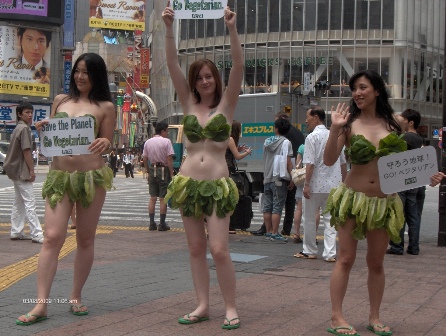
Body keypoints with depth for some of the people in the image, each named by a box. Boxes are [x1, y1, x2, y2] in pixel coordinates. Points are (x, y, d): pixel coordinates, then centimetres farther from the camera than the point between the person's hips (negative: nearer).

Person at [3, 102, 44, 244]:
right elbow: (26, 151, -18)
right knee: (30, 202, -11)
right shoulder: (24, 128, -13)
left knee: (19, 202, 13)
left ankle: (16, 232, 16)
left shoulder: (18, 128, 17)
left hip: (16, 170, 10)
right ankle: (36, 234, -12)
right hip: (22, 171, -10)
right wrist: (32, 170, -15)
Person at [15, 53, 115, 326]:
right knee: (52, 237, -8)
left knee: (85, 239, 6)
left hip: (92, 176, -1)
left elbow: (106, 144, 4)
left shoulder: (105, 107, 4)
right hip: (59, 175, 2)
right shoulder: (60, 100, 12)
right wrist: (43, 130, -3)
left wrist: (104, 144, -18)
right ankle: (41, 305, -9)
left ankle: (76, 297, 20)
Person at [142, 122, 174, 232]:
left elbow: (145, 158, 9)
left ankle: (152, 223, 11)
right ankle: (162, 224, 2)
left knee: (152, 198, 10)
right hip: (163, 170, -5)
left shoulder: (148, 142, 7)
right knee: (163, 198, 0)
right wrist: (171, 173, -8)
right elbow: (169, 159, -13)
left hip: (152, 170, 5)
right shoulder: (166, 141, -9)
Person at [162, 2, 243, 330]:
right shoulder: (189, 104, 8)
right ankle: (203, 305, 16)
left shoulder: (226, 104, 1)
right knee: (196, 248, 7)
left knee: (220, 249, -8)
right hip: (189, 183, 4)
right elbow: (173, 64, 0)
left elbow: (239, 66, -11)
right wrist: (169, 28, -11)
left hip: (218, 185, -3)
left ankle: (231, 307, 5)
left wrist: (232, 29, -22)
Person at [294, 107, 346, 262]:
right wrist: (343, 182, 21)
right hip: (333, 184, 5)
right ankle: (330, 253, 0)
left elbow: (310, 164, -17)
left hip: (315, 185, -5)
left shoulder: (312, 137, -10)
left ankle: (310, 251, 19)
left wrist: (306, 184, -14)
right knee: (330, 219, 7)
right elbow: (343, 163, 13)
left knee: (310, 219, 9)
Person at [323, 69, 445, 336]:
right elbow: (329, 161, -11)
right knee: (346, 259, -2)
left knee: (376, 262, 10)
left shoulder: (391, 124, 4)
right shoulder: (351, 123, -4)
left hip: (384, 202, 3)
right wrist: (335, 129, -22)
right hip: (353, 198, -3)